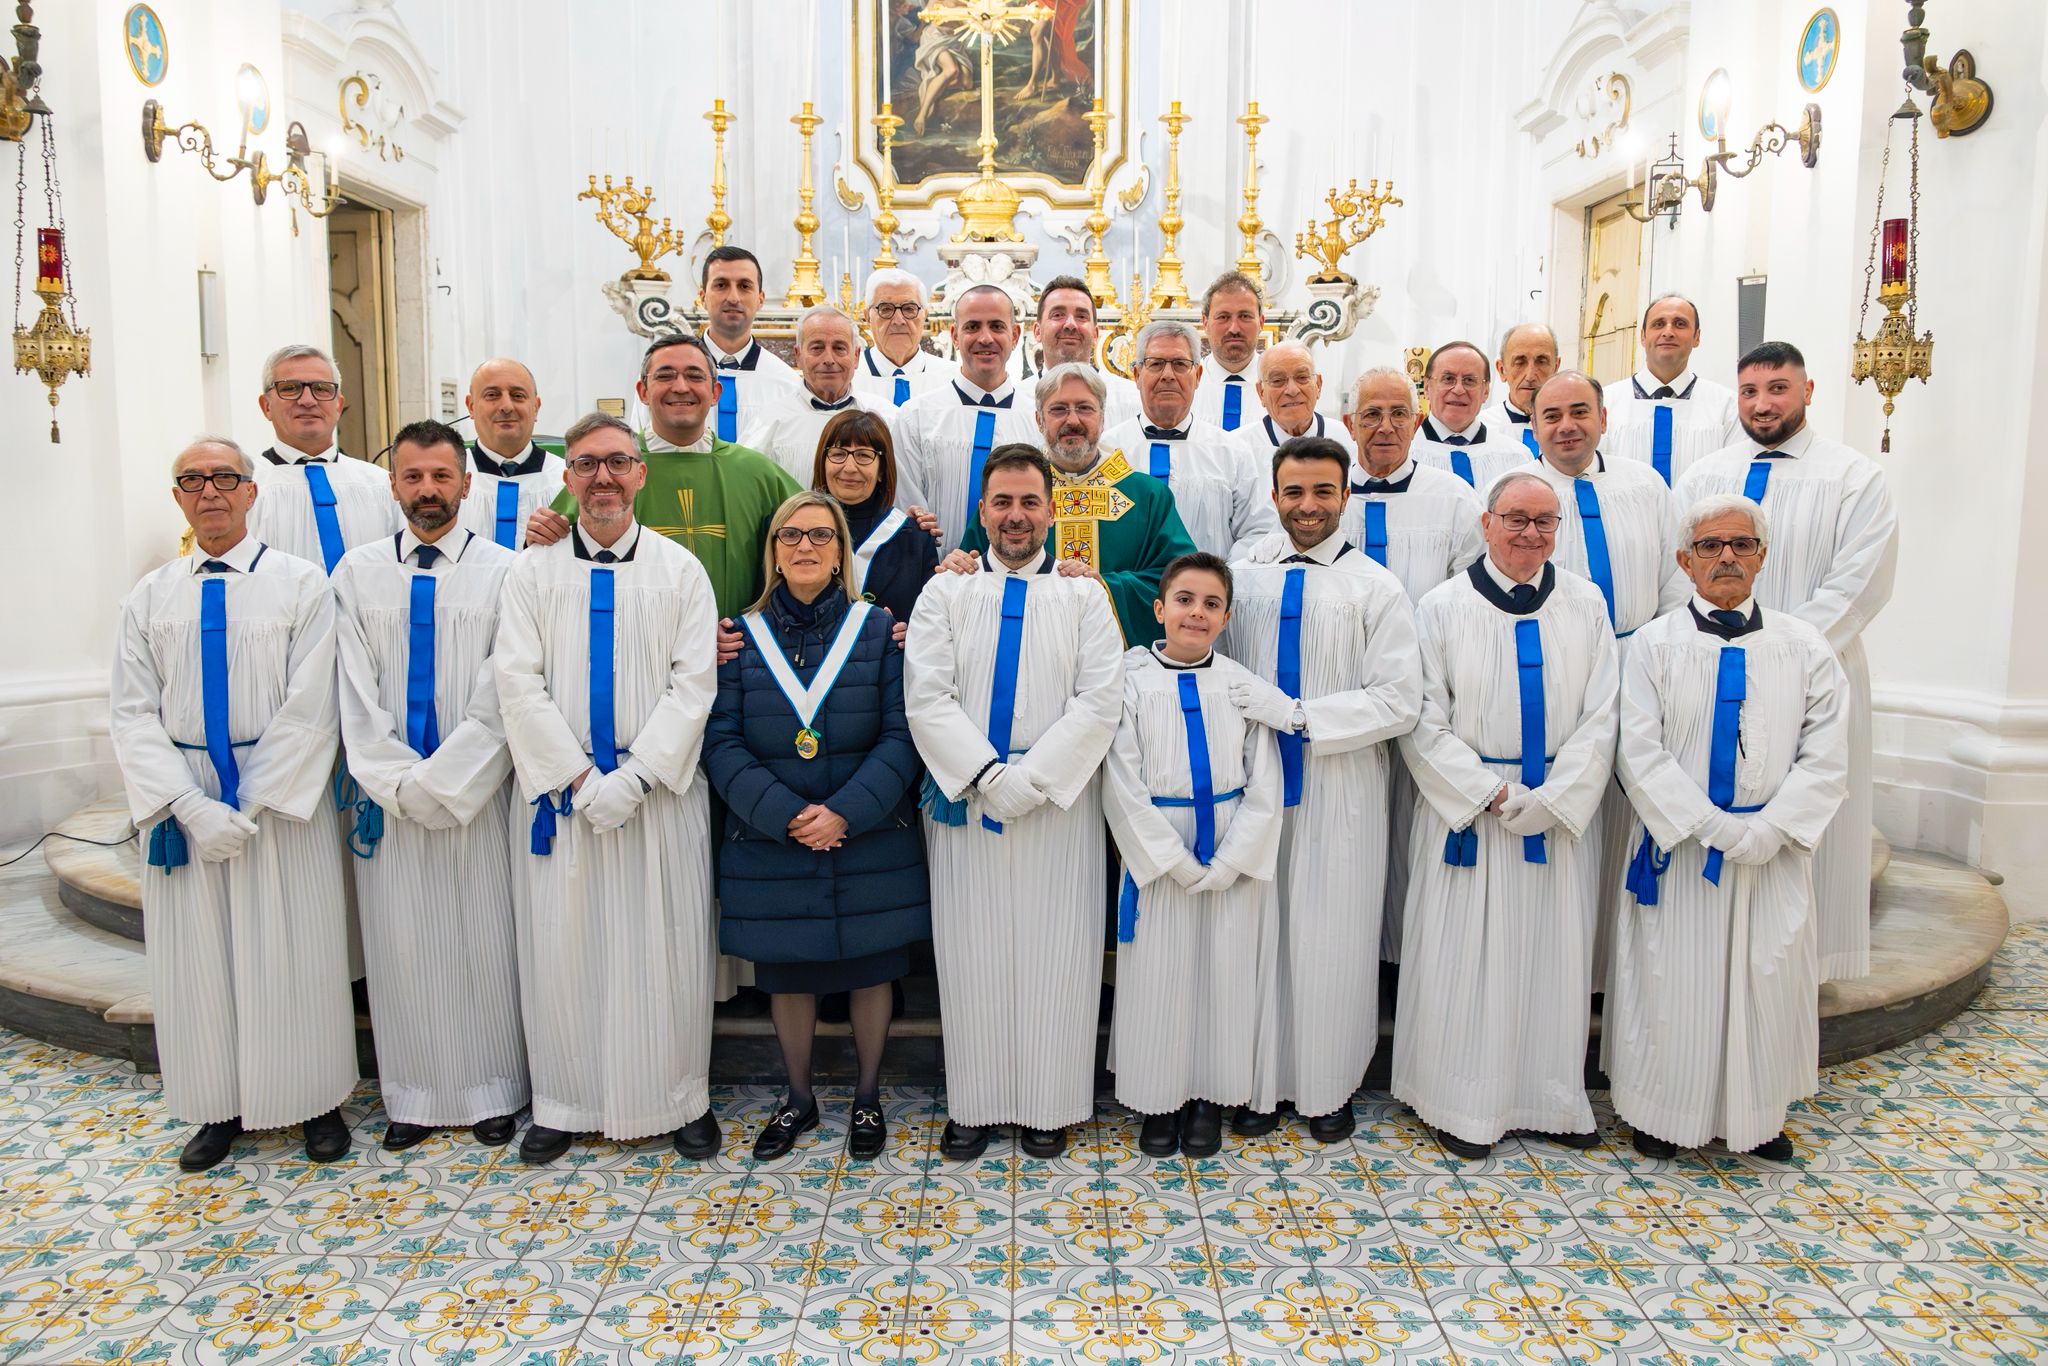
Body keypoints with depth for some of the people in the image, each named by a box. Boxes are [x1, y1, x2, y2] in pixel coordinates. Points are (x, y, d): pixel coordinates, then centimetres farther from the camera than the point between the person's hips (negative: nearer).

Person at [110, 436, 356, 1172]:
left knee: (291, 955, 4)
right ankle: (221, 1107, 25)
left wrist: (251, 807, -13)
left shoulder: (301, 583, -3)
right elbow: (133, 715, 1)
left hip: (283, 798, -3)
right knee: (199, 957, 10)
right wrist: (193, 807, -12)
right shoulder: (149, 597, 6)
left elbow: (309, 709, -9)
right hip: (184, 802, 3)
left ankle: (317, 1102, 19)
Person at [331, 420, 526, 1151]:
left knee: (486, 940, 4)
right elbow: (357, 693, 1)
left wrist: (443, 779, -12)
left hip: (478, 792, -2)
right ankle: (414, 1096, 22)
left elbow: (501, 696, -7)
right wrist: (398, 781, -8)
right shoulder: (358, 572, 6)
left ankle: (492, 1092, 18)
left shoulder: (502, 570, -1)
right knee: (402, 944, 8)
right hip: (389, 793, 2)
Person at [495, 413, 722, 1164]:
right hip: (560, 788, 1)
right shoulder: (533, 570, 6)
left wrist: (635, 777, -13)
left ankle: (682, 1100, 18)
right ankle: (563, 1103, 22)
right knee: (561, 947, 6)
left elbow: (693, 683, -4)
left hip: (657, 787, -1)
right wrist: (580, 778, -12)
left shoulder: (680, 568, 4)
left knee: (665, 948, 4)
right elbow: (518, 684, -2)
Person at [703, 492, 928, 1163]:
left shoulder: (879, 630, 0)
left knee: (869, 972, 9)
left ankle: (868, 1099, 30)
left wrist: (846, 812, -18)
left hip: (869, 846, -1)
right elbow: (722, 743, -4)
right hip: (770, 847, 1)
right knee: (787, 976, 12)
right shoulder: (741, 636, 2)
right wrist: (785, 816, -17)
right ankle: (799, 1099, 33)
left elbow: (901, 735, -6)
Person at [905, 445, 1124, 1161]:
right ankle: (973, 1104, 20)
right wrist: (986, 775, -15)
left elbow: (1100, 700, -5)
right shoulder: (945, 593, 7)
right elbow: (926, 698, -4)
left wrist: (1029, 779, -15)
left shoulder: (1084, 596, 6)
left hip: (1059, 806, 0)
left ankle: (1047, 1107, 18)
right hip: (964, 804, 1)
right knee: (971, 954, 6)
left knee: (1055, 956, 4)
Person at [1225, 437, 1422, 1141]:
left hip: (1340, 791, -2)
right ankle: (1259, 1083, 23)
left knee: (1330, 937, 5)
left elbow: (1400, 701, -9)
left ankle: (1327, 1090, 23)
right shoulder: (1243, 571, 6)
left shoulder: (1376, 588, -2)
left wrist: (1296, 716, -16)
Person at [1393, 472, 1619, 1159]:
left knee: (1553, 951, 10)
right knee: (1464, 953, 2)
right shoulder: (1443, 607, -3)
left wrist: (1551, 799, -10)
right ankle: (1463, 1107, 16)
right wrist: (1492, 792, -13)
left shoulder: (1585, 604, 5)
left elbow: (1599, 718, 1)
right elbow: (1424, 723, -6)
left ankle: (1553, 1101, 25)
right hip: (1465, 809, -2)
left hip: (1558, 810, 3)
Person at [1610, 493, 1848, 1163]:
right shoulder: (1655, 645, -2)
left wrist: (1767, 830, -14)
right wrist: (1713, 827, -15)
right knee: (1674, 979, 5)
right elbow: (1642, 755, -8)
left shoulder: (1804, 648, 4)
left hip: (1775, 851, 2)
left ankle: (1758, 1114, 29)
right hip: (1677, 847, -2)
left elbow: (1824, 758, -1)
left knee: (1768, 980, 9)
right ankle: (1664, 1112, 22)